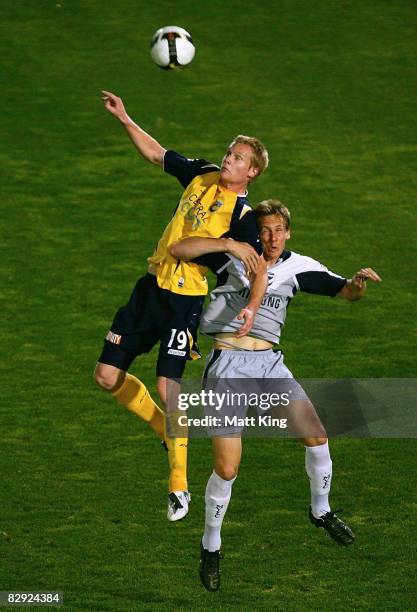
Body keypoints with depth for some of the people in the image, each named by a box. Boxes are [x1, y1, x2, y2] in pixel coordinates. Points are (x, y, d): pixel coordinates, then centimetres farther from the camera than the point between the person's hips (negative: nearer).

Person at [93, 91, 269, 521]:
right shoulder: (202, 175, 7)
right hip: (151, 287, 7)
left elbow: (257, 269, -18)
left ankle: (179, 486, -1)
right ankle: (167, 430, 30)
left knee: (167, 386, -16)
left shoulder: (243, 215, -12)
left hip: (184, 301, -7)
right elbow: (155, 154, 18)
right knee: (108, 376, 7)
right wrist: (124, 119, 11)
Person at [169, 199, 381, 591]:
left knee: (316, 434, -13)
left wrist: (358, 282, -18)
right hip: (228, 364, -3)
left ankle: (320, 511, 16)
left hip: (269, 363, 3)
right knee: (227, 469, -9)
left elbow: (345, 292, 7)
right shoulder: (236, 255, -2)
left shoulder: (296, 267, 7)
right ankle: (211, 546, 15)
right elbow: (179, 249, -11)